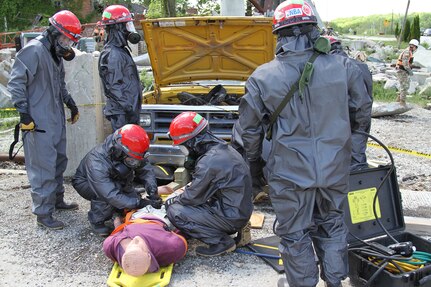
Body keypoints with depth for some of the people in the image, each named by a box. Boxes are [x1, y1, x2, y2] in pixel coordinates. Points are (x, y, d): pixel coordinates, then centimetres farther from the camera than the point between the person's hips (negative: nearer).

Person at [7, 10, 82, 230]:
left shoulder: (56, 54, 15)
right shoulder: (33, 51, -15)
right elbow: (15, 83, -17)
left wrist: (71, 104, 26)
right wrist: (24, 113, -19)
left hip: (56, 120, 10)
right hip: (39, 123, -10)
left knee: (59, 162, 18)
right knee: (43, 168, -6)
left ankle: (57, 200, 34)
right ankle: (43, 214, 3)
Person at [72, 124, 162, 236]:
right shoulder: (96, 163, -43)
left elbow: (145, 168, -18)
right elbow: (112, 196, -46)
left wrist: (152, 191, -34)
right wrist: (140, 203, -49)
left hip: (111, 180, 7)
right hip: (85, 183, -7)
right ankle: (96, 221, -10)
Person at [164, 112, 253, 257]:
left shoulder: (209, 162, -24)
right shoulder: (222, 147, 4)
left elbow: (192, 197, -12)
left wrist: (172, 201, 5)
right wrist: (191, 186, 12)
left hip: (232, 216, -9)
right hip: (243, 210, 9)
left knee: (175, 211, -11)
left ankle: (221, 242, -5)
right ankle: (237, 229, 12)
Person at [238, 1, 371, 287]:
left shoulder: (262, 77, -9)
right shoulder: (344, 68, -5)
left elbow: (250, 128, -1)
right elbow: (362, 114, 6)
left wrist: (255, 163, 16)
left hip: (290, 173, -2)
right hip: (335, 169, 3)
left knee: (295, 234, 15)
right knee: (332, 225, 23)